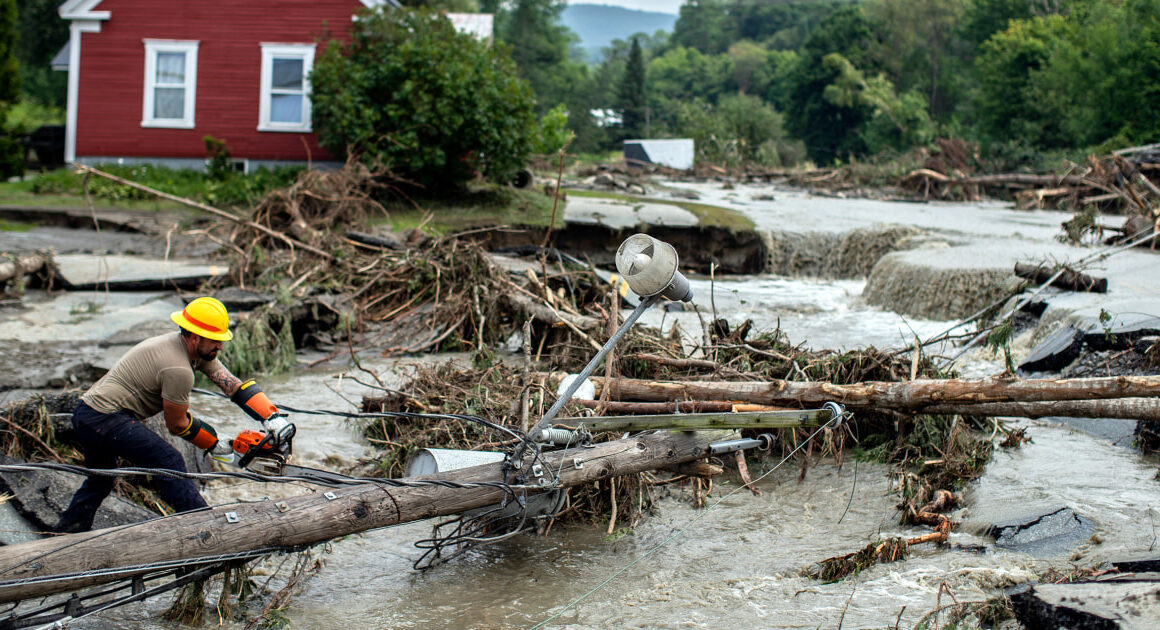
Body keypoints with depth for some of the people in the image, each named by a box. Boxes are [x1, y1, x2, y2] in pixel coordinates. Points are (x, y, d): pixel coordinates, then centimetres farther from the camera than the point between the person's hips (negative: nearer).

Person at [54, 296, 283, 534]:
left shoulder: (198, 351, 5)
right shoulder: (178, 369, -22)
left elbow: (234, 384, 1)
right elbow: (177, 425, -9)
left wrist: (273, 418, -7)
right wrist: (214, 444, 3)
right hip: (106, 419, -11)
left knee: (100, 479, 27)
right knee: (169, 462, -12)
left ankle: (65, 535, 37)